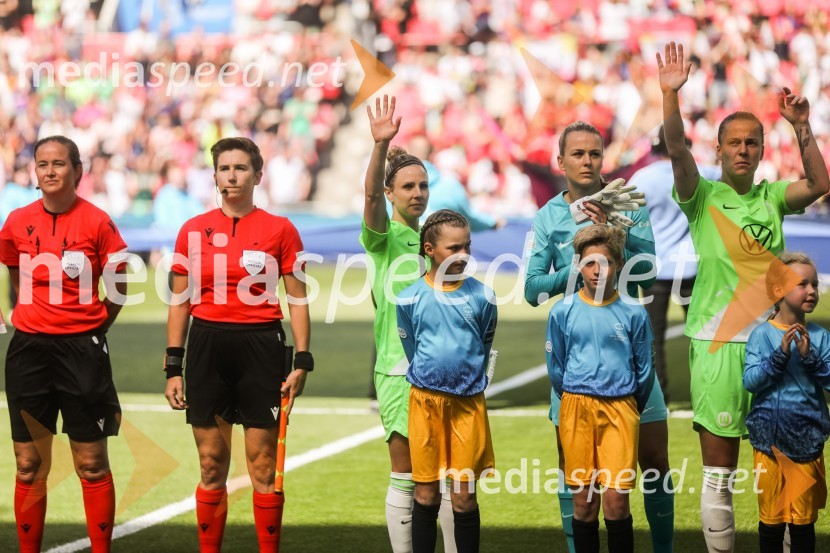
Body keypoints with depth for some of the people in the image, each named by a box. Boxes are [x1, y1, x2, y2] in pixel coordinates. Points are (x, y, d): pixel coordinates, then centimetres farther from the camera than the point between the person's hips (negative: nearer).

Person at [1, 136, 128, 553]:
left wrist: (93, 327, 3)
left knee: (92, 466, 1)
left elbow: (119, 285, 2)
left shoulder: (96, 222, -6)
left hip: (82, 348, -3)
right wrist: (40, 316, 13)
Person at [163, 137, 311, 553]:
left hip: (261, 347, -2)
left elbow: (297, 299, 4)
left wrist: (302, 362, -4)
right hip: (207, 347, 2)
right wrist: (173, 367, 5)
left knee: (263, 467, -1)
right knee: (211, 467, 5)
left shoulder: (280, 230, 1)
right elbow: (179, 302, 10)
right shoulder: (194, 231, 6)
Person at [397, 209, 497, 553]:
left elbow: (484, 349, 11)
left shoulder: (482, 297, -2)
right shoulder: (410, 299, -2)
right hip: (425, 402, 0)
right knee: (426, 495, 5)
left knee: (464, 497, 2)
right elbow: (411, 351, 10)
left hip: (468, 404, 0)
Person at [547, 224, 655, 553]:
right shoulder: (563, 312, 1)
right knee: (584, 502, 4)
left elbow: (644, 370, 9)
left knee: (616, 500, -8)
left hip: (620, 409, -1)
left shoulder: (633, 314, -1)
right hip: (576, 410, 1)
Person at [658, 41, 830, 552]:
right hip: (717, 340, -3)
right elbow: (677, 150, -14)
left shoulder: (772, 197, 9)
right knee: (719, 475, 1)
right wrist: (671, 94, -27)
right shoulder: (703, 197, 0)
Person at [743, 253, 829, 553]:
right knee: (771, 516, 10)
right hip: (769, 439, -1)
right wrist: (780, 355, -23)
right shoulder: (762, 335, -5)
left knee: (803, 518, 7)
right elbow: (749, 381, -12)